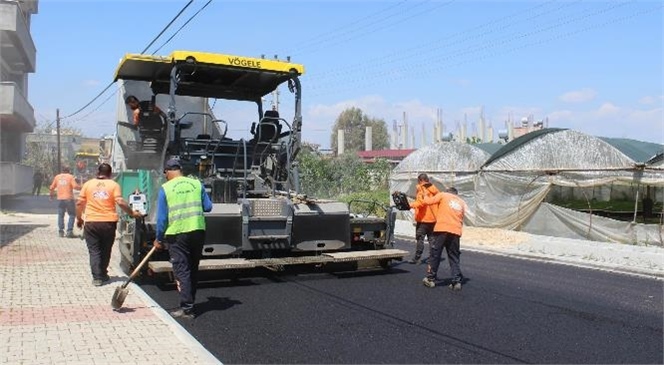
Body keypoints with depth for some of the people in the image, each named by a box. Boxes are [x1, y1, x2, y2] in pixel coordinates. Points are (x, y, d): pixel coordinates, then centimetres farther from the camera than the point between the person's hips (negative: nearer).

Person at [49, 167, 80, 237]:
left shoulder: (57, 177, 9)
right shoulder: (70, 177, -1)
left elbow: (52, 188, 13)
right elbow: (75, 186, -13)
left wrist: (51, 194, 30)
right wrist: (80, 187, 6)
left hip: (60, 199, 3)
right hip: (69, 198, -3)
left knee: (60, 215, 11)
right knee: (72, 214, 5)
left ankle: (61, 231, 10)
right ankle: (69, 231, -4)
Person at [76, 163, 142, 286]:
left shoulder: (88, 184, 5)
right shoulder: (113, 185, 0)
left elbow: (79, 203, 4)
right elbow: (120, 202, -11)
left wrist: (79, 218, 16)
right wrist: (132, 213, 0)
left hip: (91, 223, 0)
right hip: (109, 222, 0)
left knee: (94, 251, 5)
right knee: (105, 250, 16)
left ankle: (97, 277, -2)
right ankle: (103, 274, 27)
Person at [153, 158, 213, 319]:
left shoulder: (165, 188, -3)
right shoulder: (196, 183, 5)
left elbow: (161, 217, -3)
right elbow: (208, 207, 6)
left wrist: (159, 239, 7)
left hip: (177, 234, -3)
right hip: (198, 231, 4)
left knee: (182, 271, 0)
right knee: (193, 269, 15)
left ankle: (187, 308, -2)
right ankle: (190, 302, 27)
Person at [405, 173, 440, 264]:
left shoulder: (422, 189, -10)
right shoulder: (434, 189, 11)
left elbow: (421, 202, -24)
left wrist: (411, 205, -24)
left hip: (423, 219, -7)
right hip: (433, 218, 7)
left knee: (420, 238, -3)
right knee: (432, 239, 10)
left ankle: (417, 258, -1)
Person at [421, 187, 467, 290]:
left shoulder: (443, 195, 10)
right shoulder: (462, 202, 21)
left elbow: (428, 201, 7)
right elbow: (461, 218, 19)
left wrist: (426, 196, 27)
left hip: (442, 229, -3)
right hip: (456, 231, 3)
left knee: (435, 254, 7)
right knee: (454, 257, 10)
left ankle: (430, 279, 13)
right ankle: (456, 281, 5)